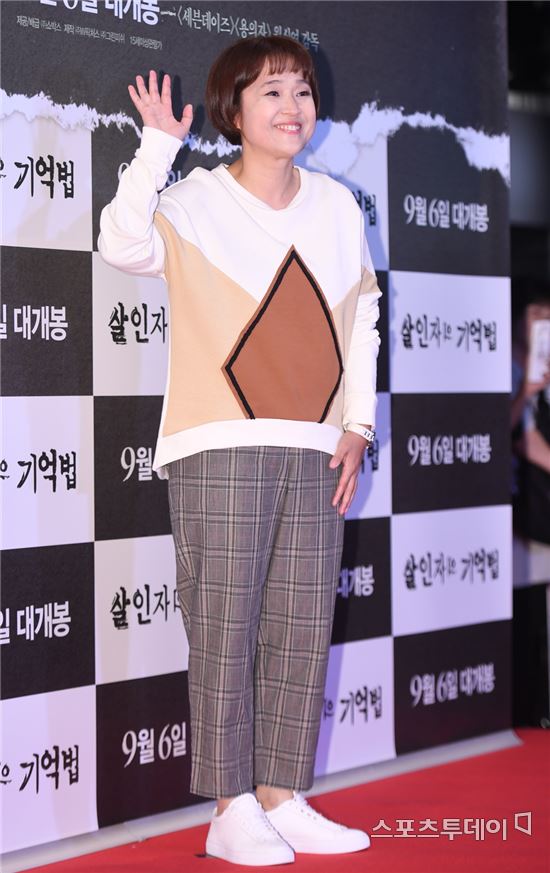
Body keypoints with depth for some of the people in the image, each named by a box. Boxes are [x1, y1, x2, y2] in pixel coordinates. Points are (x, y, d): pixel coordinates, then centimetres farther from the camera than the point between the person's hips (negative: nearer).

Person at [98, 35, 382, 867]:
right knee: (226, 630, -4)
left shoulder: (338, 206, 12)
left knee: (303, 631, 6)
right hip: (221, 450, -5)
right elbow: (124, 243, -22)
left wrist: (357, 427, 10)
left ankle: (283, 800, 15)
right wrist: (158, 146, -21)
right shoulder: (197, 205, -2)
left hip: (315, 452, 5)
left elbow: (361, 321, 16)